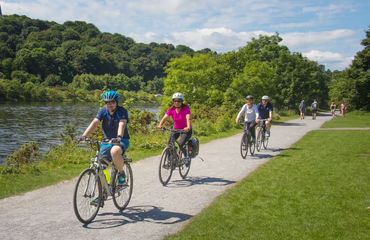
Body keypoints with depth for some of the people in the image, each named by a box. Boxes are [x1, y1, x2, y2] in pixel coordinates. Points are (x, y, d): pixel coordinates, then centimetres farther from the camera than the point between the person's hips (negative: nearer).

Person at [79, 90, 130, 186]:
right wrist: (84, 136, -31)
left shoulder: (122, 111, -12)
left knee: (115, 151, -38)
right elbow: (94, 123, -15)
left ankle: (121, 173, -12)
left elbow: (122, 124, -29)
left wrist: (119, 137, -49)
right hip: (107, 141, 4)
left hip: (122, 141, -4)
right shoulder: (103, 111, -2)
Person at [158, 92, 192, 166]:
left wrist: (188, 127, -55)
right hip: (176, 129, 4)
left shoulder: (186, 109, -20)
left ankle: (186, 157, 2)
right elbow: (164, 118, -21)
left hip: (186, 130, -4)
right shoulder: (171, 109, -10)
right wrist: (160, 125, -41)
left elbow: (188, 118, -35)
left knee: (180, 144, -25)